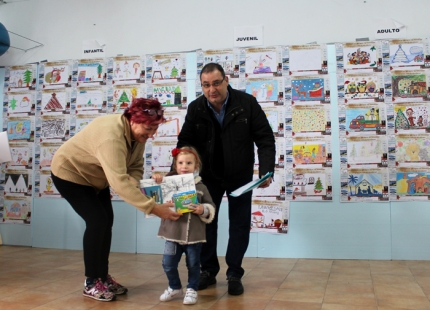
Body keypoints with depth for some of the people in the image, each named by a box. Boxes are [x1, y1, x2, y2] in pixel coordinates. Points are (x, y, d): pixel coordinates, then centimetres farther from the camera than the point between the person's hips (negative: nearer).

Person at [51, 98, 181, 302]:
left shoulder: (137, 133, -12)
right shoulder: (112, 136, -40)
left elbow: (135, 167, -9)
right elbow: (119, 182, -47)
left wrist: (134, 185, -32)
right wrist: (153, 208, -50)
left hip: (94, 177, 9)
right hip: (70, 173, -8)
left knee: (106, 221, 6)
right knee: (97, 221, -14)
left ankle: (103, 277, 18)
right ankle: (91, 283, 0)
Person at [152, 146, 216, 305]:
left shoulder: (200, 187, 1)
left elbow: (211, 208, 4)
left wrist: (203, 210, -17)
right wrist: (155, 178, -16)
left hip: (194, 234, -1)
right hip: (173, 233, 1)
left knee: (193, 265, 11)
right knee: (168, 264, 8)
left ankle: (192, 290, 29)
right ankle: (175, 288, 30)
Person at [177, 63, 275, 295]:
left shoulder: (247, 103, -18)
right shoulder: (195, 108, -12)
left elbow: (265, 139, -15)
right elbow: (185, 142, -5)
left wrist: (266, 171, -26)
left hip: (240, 176, -1)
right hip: (209, 175, 2)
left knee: (240, 224, 3)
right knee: (206, 221, 6)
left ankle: (234, 274, 16)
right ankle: (208, 270, 22)